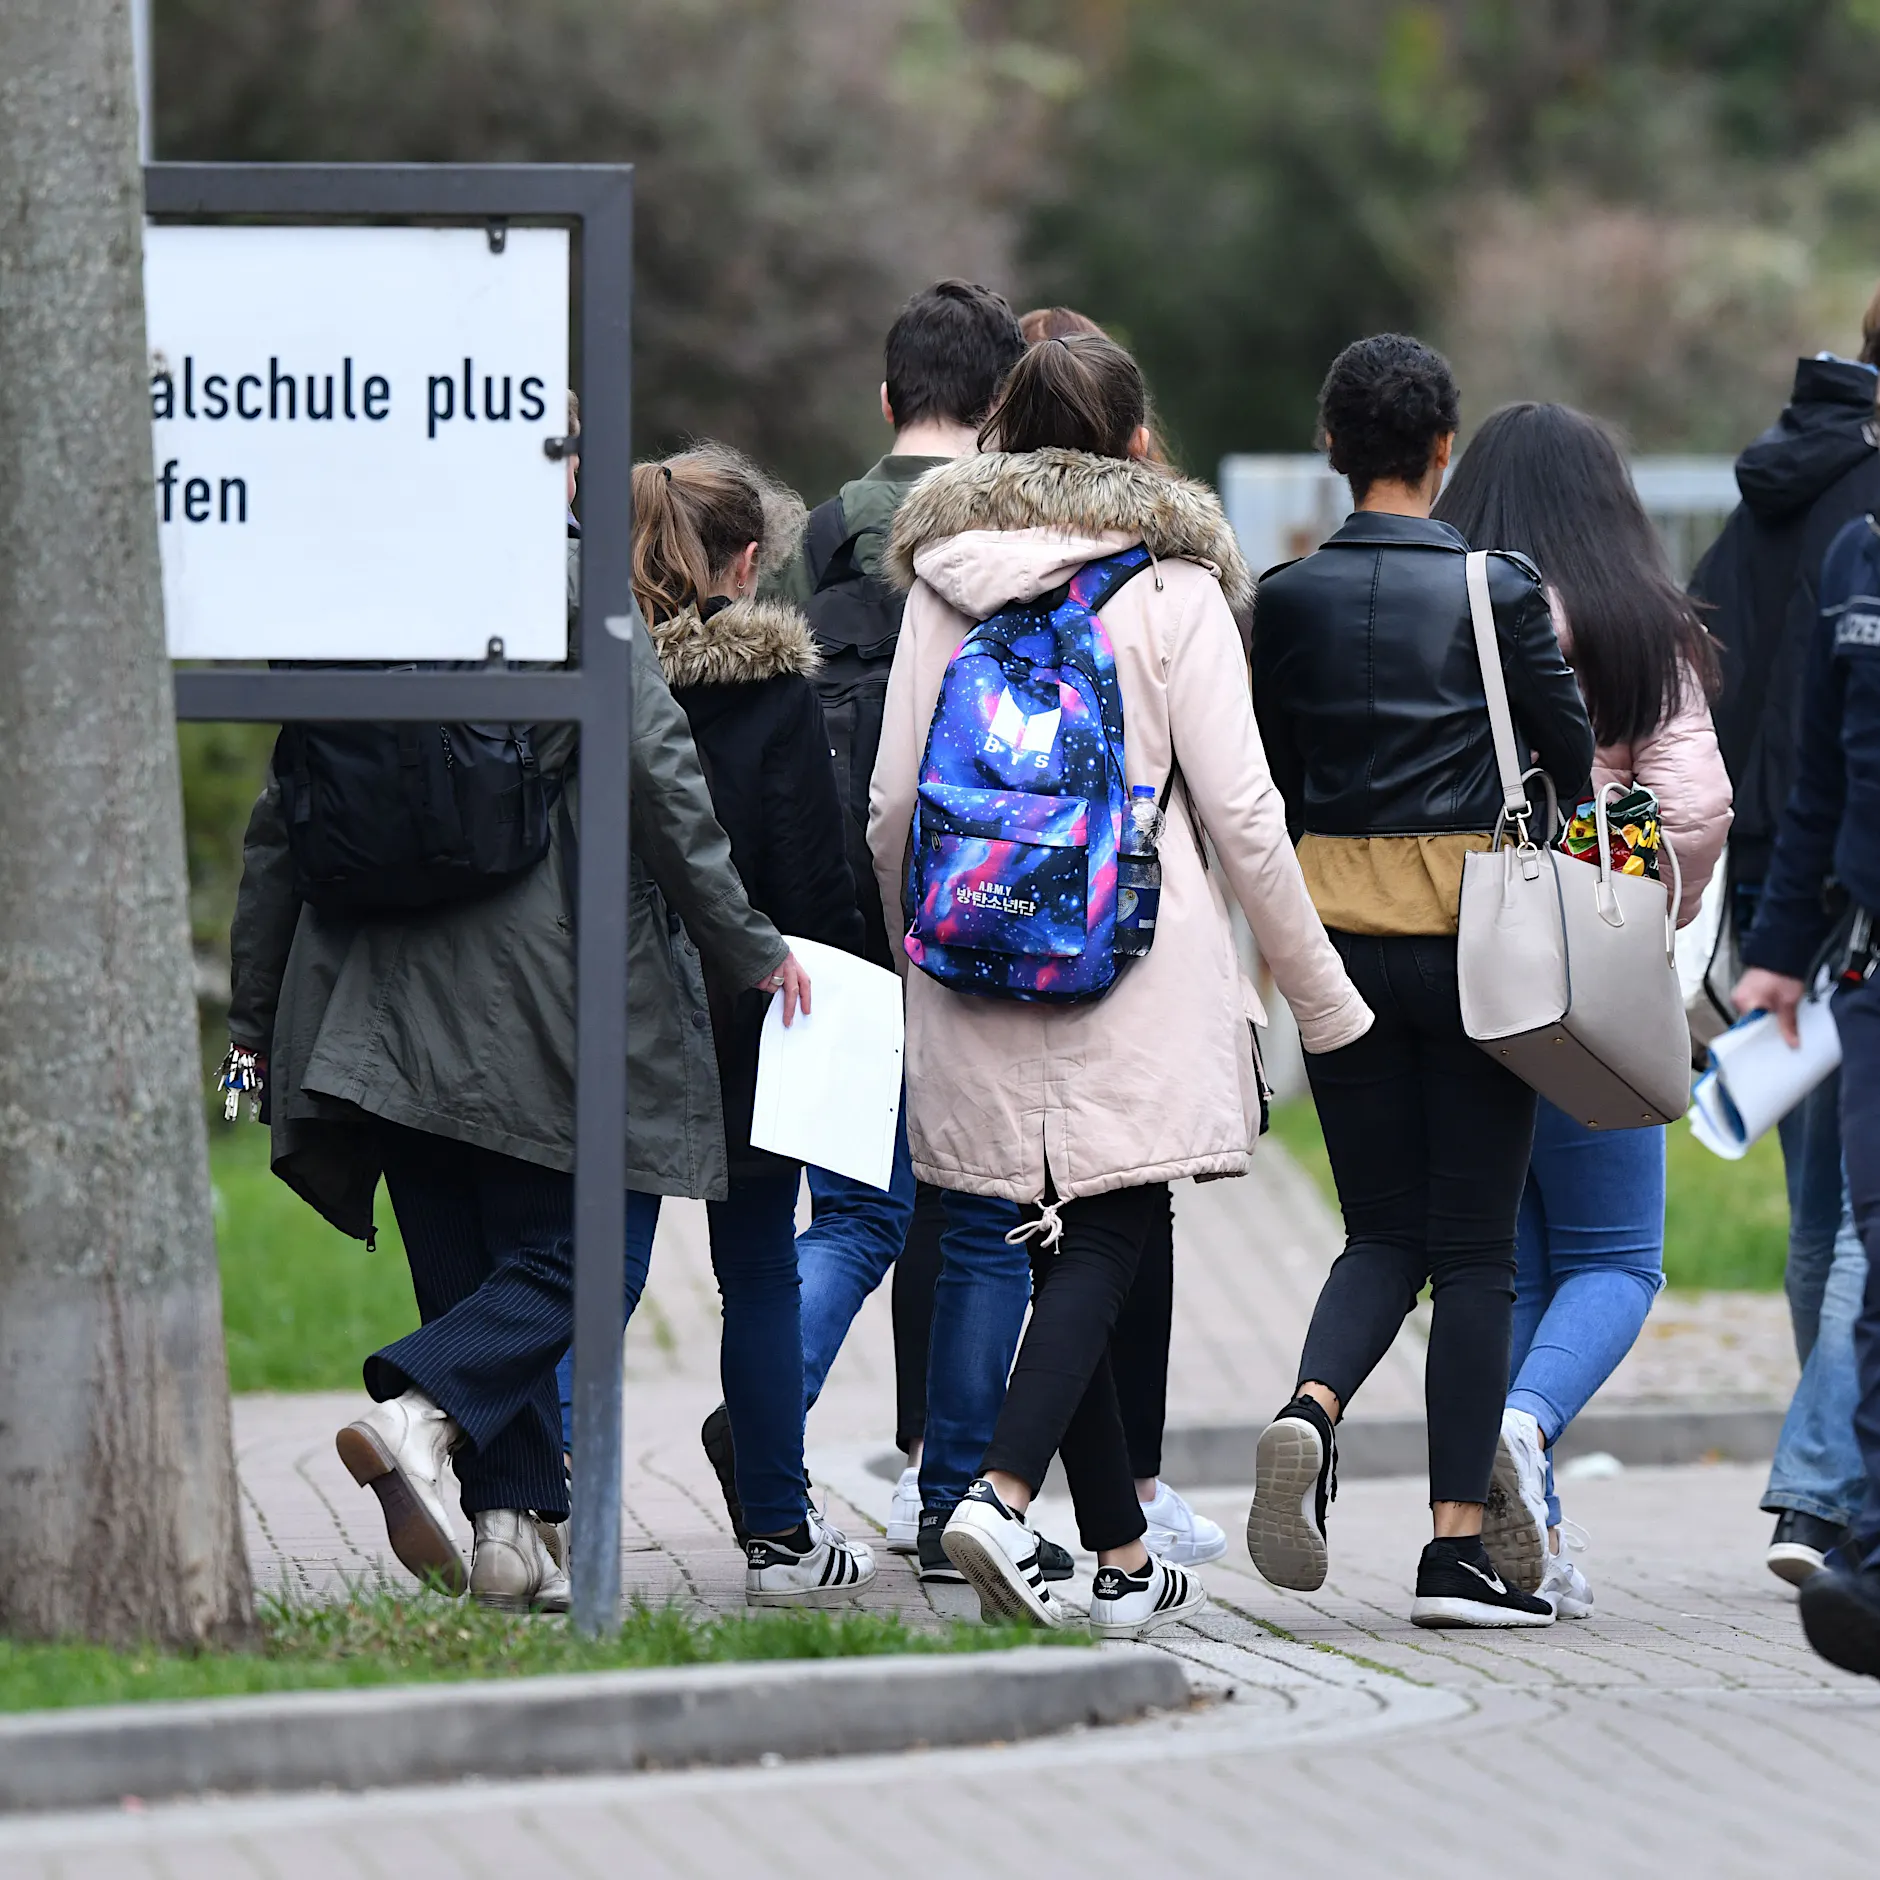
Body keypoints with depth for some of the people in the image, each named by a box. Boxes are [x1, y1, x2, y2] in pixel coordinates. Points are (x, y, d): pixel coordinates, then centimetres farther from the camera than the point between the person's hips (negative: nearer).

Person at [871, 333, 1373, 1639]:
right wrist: (1323, 995, 3)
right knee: (1107, 1241, -4)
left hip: (981, 985, 4)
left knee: (1064, 1245, 11)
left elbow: (894, 806, 8)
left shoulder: (945, 585, 7)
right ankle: (1004, 1494, -25)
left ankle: (1125, 1560, 14)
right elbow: (1241, 811, -5)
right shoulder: (1174, 587, -4)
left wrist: (922, 946, 24)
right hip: (1139, 974, -4)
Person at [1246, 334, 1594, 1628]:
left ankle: (1313, 1410, -17)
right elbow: (1579, 761, -2)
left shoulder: (1288, 599, 1)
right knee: (1475, 1246, 3)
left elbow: (1270, 787, 8)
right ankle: (1459, 1546, -1)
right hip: (1470, 931, -3)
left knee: (1385, 1231, 13)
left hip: (1335, 932, 3)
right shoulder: (1498, 591, -7)